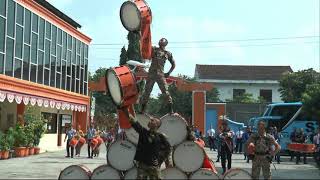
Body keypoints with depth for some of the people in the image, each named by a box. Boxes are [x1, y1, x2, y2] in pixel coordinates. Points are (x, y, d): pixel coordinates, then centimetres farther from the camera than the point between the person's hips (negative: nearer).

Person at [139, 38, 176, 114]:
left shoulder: (168, 54, 9)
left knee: (165, 91, -6)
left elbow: (173, 64, 18)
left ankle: (171, 109, 1)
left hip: (160, 75, -1)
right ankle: (142, 109, 12)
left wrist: (169, 73, 9)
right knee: (147, 91, 4)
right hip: (151, 74, 1)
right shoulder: (154, 49, 9)